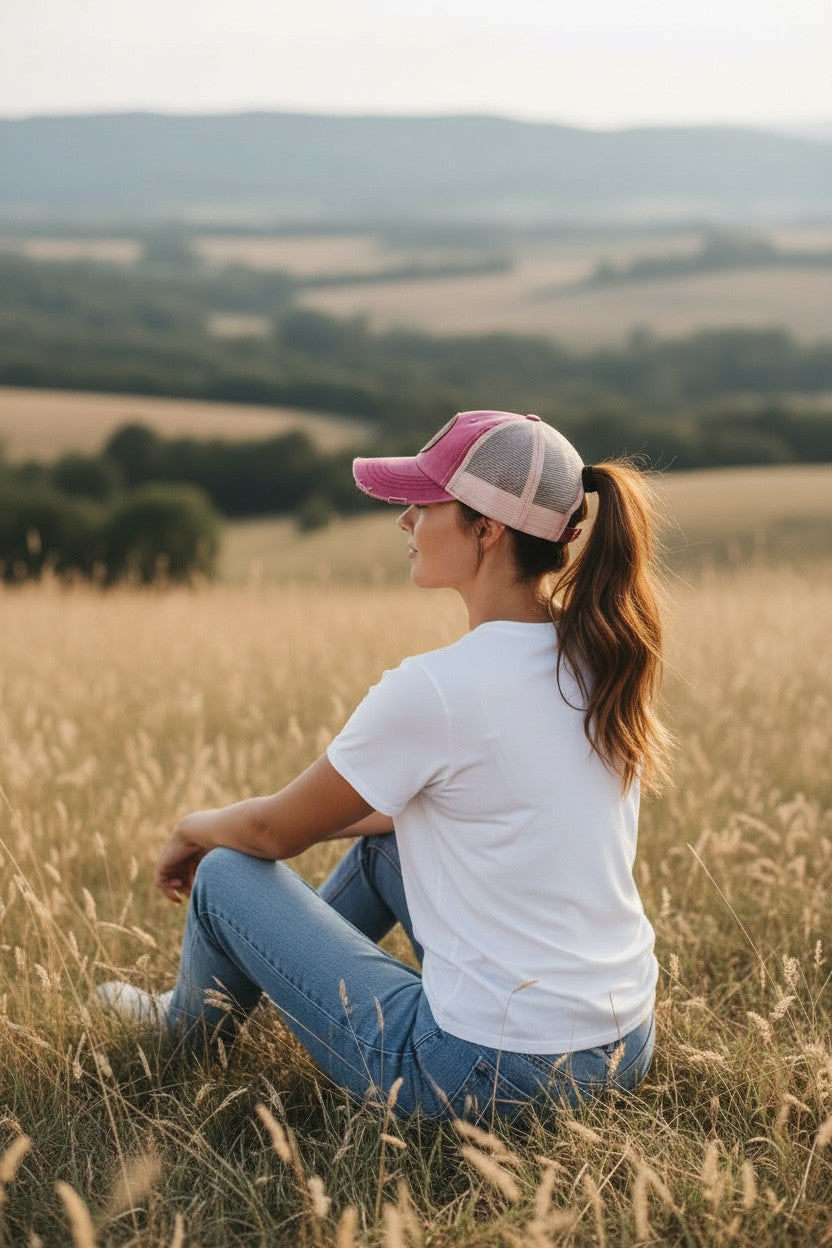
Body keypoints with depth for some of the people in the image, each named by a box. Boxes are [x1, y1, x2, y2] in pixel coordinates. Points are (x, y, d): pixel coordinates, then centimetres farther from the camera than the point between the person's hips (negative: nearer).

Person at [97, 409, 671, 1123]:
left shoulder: (433, 689, -21)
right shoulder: (600, 657, 1)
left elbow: (275, 832, -5)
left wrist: (194, 830, 16)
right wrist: (344, 815, 24)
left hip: (490, 1075, -7)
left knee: (227, 873, 11)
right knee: (383, 832, 26)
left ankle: (191, 1035, 42)